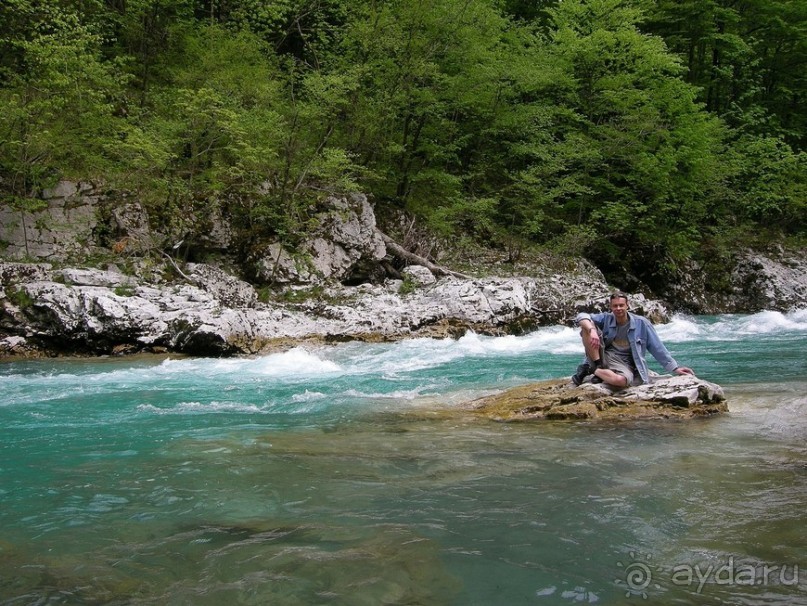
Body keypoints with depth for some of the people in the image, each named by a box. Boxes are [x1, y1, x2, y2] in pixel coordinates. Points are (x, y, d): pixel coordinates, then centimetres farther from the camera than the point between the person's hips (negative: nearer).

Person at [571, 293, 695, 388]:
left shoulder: (641, 323, -1)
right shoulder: (606, 319, 1)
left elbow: (658, 348, 4)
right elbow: (581, 317, -11)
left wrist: (675, 368, 2)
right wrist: (592, 330, -33)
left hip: (623, 363, -1)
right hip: (603, 356, 1)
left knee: (621, 380, -42)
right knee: (587, 326, -19)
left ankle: (592, 370, -13)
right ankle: (598, 366, -16)